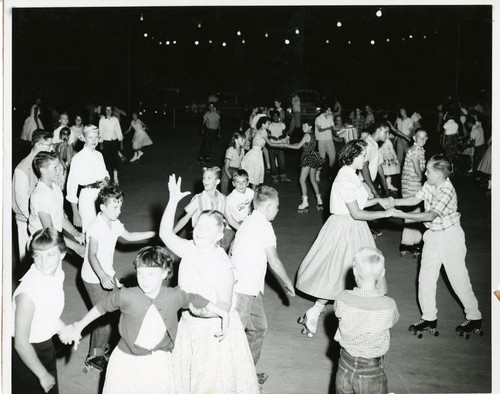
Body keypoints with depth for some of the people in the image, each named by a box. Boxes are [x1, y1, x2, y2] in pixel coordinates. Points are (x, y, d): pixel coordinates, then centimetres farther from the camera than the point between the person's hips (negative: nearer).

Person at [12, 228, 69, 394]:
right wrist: (43, 374, -16)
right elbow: (21, 344, -26)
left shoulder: (57, 273, -10)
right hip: (26, 353, -7)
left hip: (46, 344, 7)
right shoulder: (28, 292, -33)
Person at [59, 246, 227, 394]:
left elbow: (197, 301, 4)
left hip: (159, 361, 1)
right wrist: (78, 328, 4)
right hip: (127, 359, -1)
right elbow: (101, 307, -3)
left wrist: (223, 315, 14)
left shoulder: (174, 296, -13)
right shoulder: (126, 296, -18)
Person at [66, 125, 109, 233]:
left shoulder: (99, 155, 9)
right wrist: (75, 213, -13)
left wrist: (106, 180, -2)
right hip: (87, 197, -6)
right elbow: (71, 187, -10)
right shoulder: (78, 158, -10)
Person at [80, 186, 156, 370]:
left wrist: (153, 233, 15)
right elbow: (92, 255, -31)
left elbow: (129, 236, 19)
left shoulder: (114, 223, 1)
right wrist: (102, 276, -45)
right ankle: (95, 355, 11)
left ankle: (105, 344, 32)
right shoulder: (96, 227, -24)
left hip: (108, 274, 8)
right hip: (94, 278, -8)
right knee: (104, 317, -6)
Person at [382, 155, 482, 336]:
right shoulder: (429, 185, -1)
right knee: (425, 277, 7)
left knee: (458, 278, 2)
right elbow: (415, 199, 3)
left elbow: (431, 215, -31)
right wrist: (393, 202, -12)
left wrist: (403, 215, -34)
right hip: (433, 235, 8)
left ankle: (474, 318, 18)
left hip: (450, 235, -8)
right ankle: (429, 318, 18)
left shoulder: (447, 191, -25)